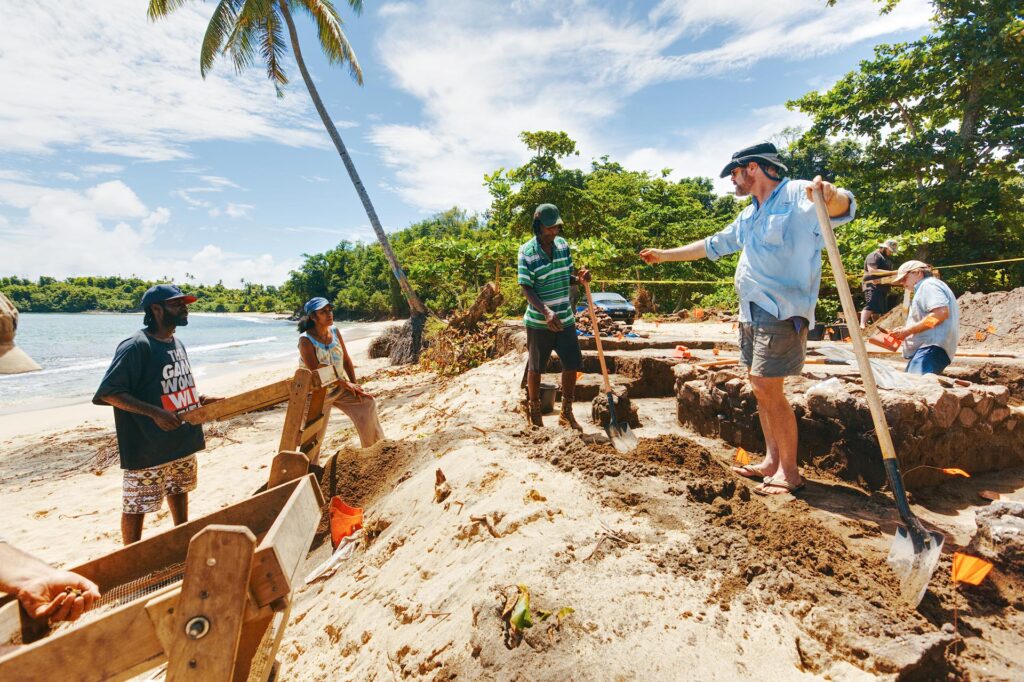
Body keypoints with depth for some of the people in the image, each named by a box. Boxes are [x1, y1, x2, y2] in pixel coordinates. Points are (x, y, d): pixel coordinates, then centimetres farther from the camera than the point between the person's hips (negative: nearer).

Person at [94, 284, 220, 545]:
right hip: (147, 446, -8)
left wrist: (202, 400, 5)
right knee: (136, 505, 6)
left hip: (182, 440, 9)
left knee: (179, 491, 23)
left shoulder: (177, 344, 8)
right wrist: (155, 413, -28)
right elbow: (108, 393, -21)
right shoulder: (136, 346, -18)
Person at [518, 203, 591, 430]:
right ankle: (534, 412, 31)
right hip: (539, 322, -5)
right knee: (536, 368, 10)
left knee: (572, 364, 8)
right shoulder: (527, 252, -14)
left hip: (565, 318, 5)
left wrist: (580, 278, -10)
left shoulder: (563, 244, 3)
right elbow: (526, 288, -17)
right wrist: (546, 312, -30)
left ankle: (566, 412, 26)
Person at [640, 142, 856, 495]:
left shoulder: (797, 195, -6)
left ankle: (789, 472, 3)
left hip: (783, 311, -9)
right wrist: (665, 255, 31)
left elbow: (842, 207, -25)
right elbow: (712, 245, 29)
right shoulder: (748, 216, 20)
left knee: (769, 389, -10)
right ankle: (772, 460, 19)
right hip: (752, 312, 9)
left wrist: (831, 195, -49)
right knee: (758, 386, 9)